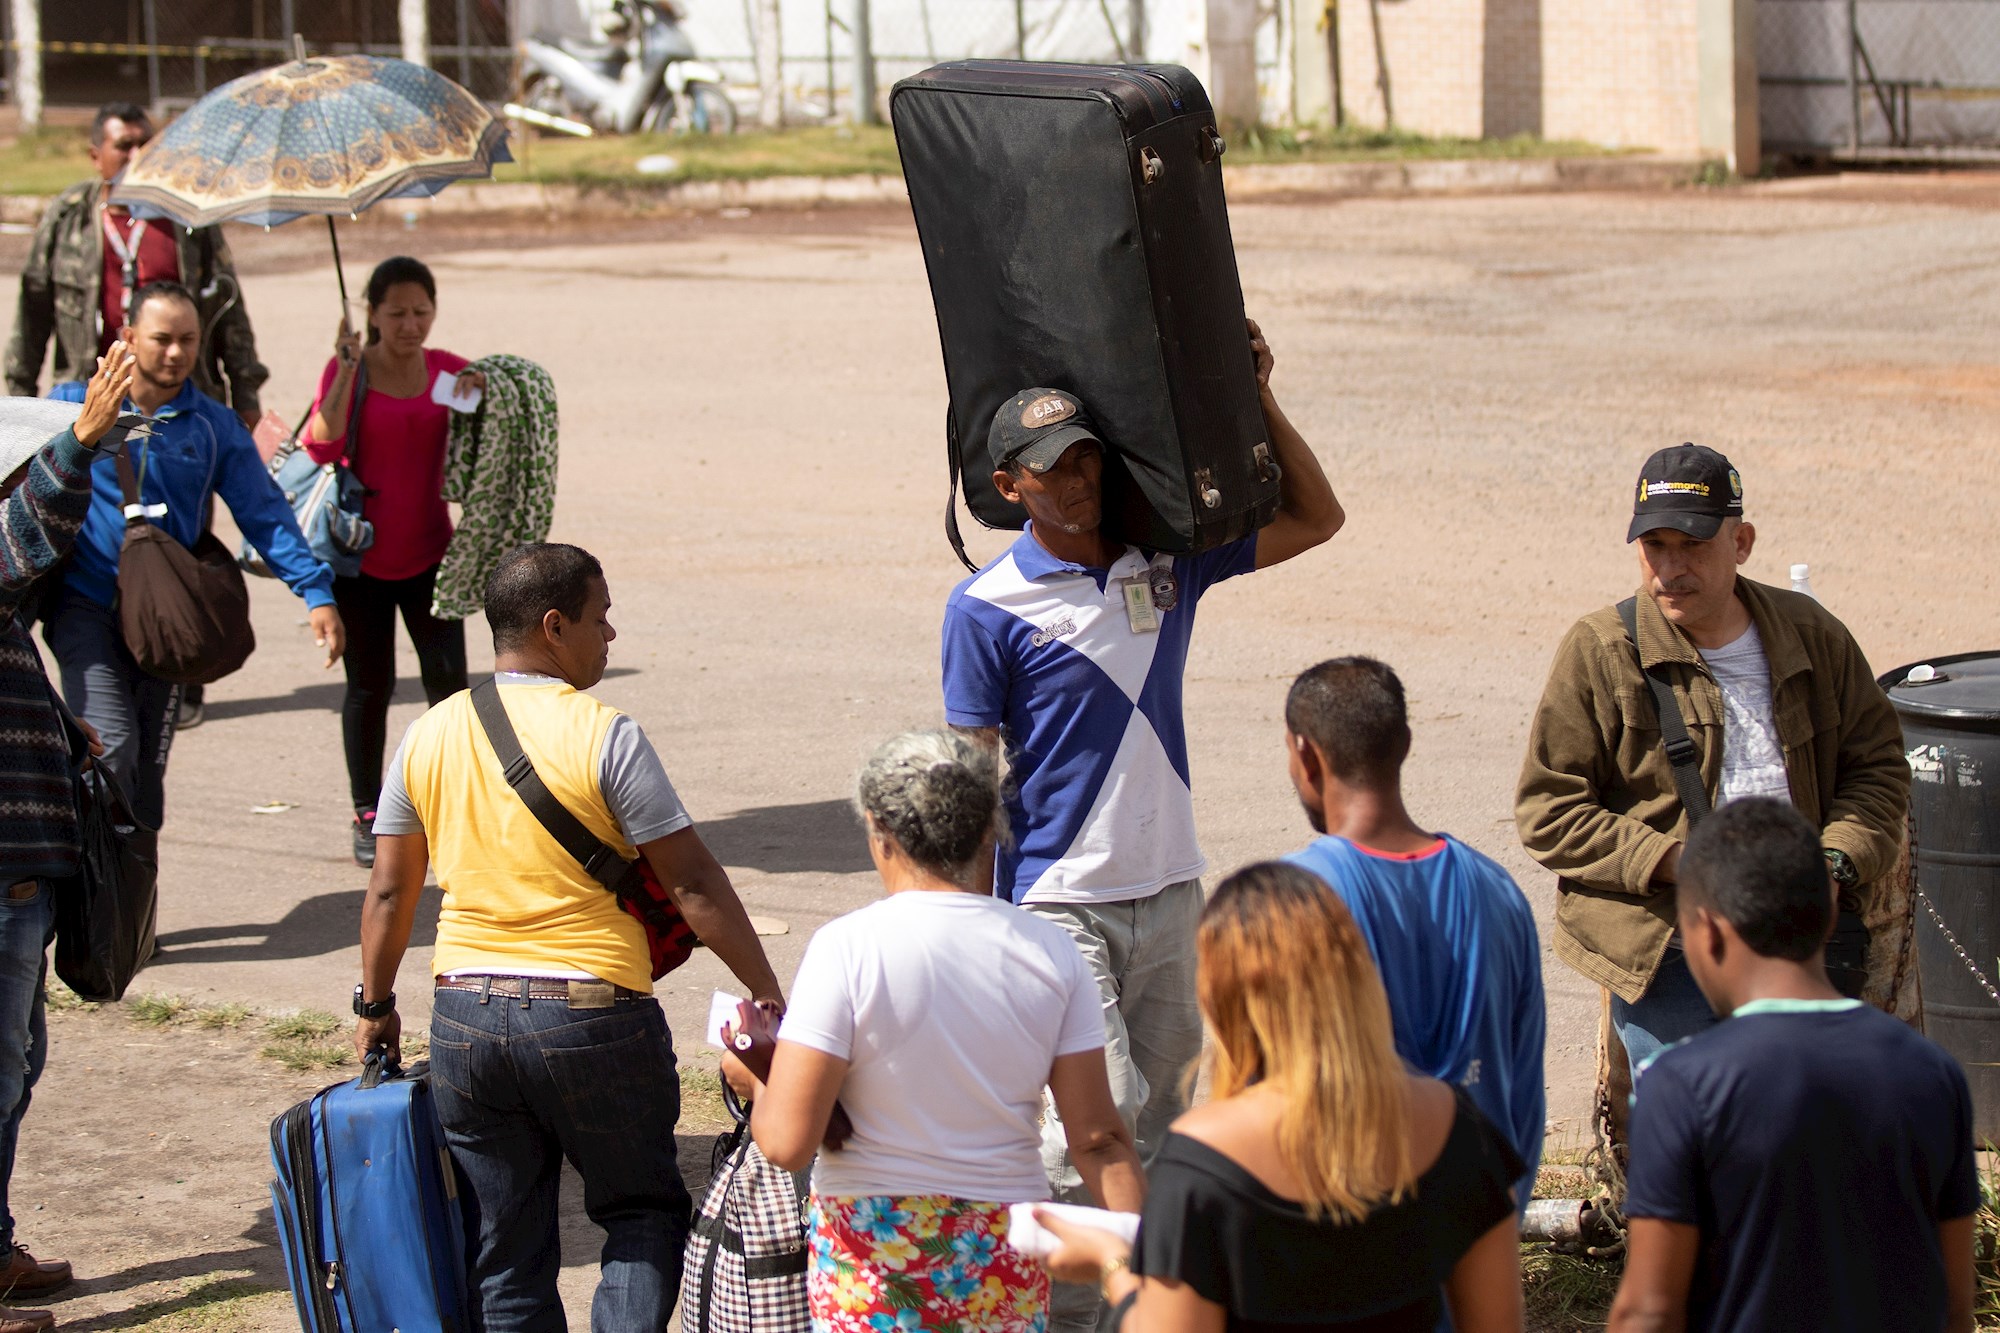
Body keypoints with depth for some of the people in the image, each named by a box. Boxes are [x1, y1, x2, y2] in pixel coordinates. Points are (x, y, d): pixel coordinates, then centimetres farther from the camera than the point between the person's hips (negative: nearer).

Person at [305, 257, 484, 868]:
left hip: (429, 552, 2)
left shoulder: (449, 371, 2)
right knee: (370, 686, 5)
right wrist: (346, 371, -26)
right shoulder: (348, 370, -6)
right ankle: (367, 817, 16)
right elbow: (323, 447, -19)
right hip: (362, 555, -2)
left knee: (447, 678, -8)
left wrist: (481, 397, -15)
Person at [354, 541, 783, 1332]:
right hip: (594, 1015, -4)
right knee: (643, 1211, 14)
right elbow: (691, 883, -11)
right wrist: (764, 993, -4)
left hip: (466, 1017, 4)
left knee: (500, 1253, 12)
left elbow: (389, 892, 9)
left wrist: (375, 1007, 21)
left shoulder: (428, 738, 4)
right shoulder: (604, 736, -11)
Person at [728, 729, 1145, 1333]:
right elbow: (1098, 1137, 0)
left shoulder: (848, 948, -11)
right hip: (1006, 1254, 3)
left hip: (871, 1239, -3)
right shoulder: (1050, 952, 0)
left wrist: (754, 1075, 7)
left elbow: (786, 1142, -14)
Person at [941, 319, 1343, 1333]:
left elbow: (1316, 519, 12)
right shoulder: (987, 610, -9)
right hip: (1059, 901, -5)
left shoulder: (1166, 558, 4)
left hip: (1169, 888, 5)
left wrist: (1258, 400, 1)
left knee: (1157, 1114, 12)